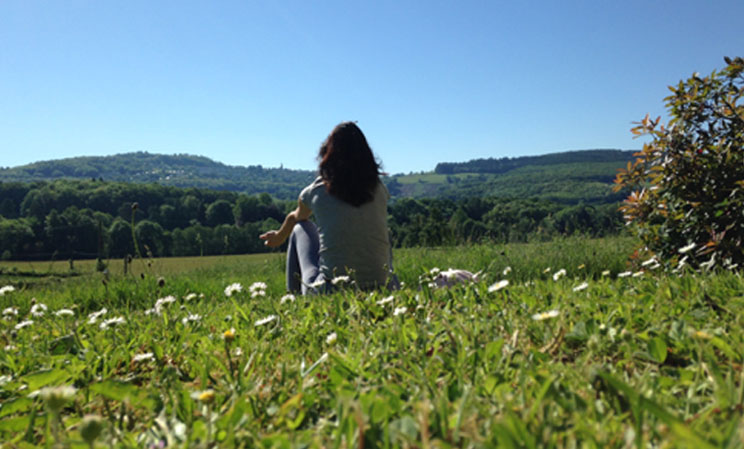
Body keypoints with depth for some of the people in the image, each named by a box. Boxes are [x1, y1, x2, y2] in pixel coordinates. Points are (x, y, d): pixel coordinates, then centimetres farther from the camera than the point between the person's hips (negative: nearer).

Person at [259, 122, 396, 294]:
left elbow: (295, 218, 25)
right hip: (380, 289, 2)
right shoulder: (378, 189, 5)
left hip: (328, 292, -2)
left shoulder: (316, 191, 0)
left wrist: (279, 237, 49)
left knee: (300, 228, 24)